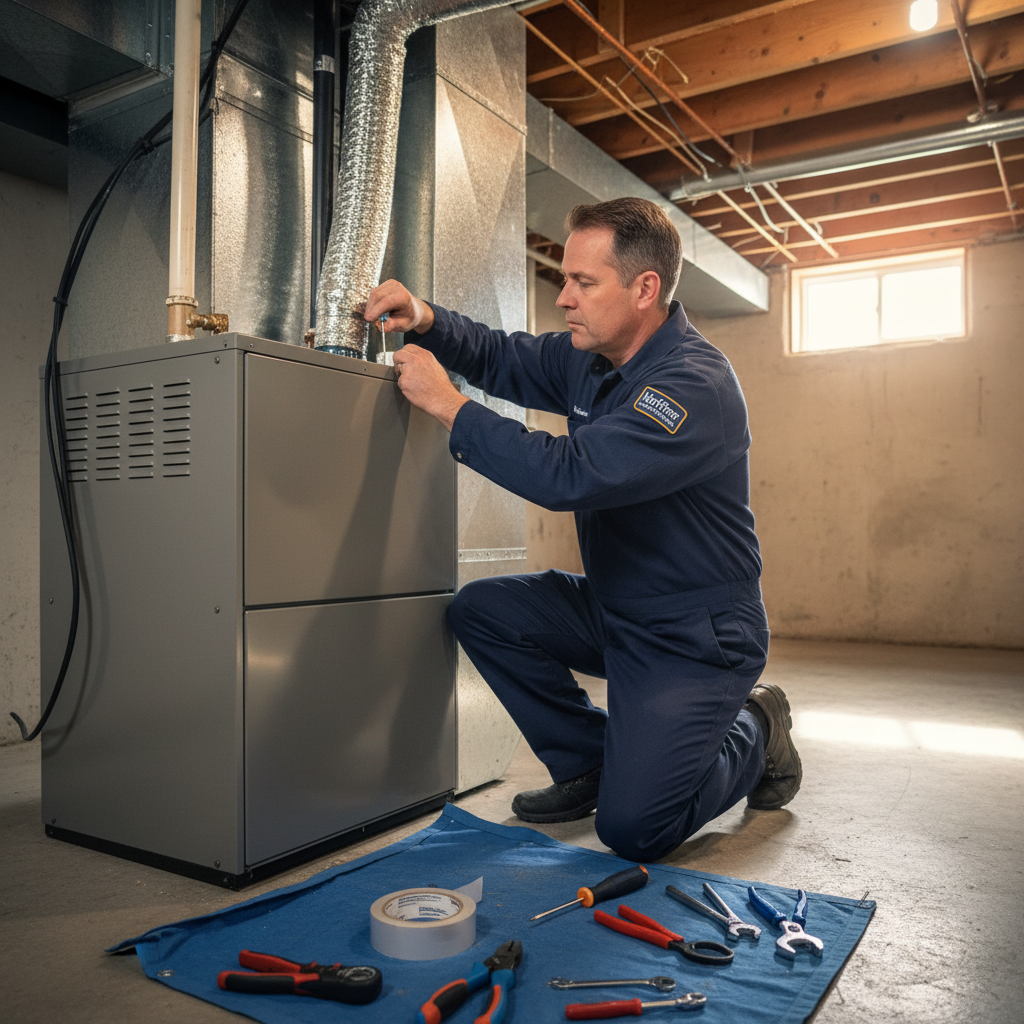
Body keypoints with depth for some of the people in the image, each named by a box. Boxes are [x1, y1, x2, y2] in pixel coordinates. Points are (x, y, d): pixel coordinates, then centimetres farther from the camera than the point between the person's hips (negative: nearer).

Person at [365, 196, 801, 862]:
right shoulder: (588, 356, 2)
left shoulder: (696, 386, -26)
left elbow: (571, 476, -36)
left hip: (697, 637, -8)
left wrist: (449, 406, -28)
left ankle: (753, 732, 15)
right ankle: (590, 762, 12)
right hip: (612, 609, 8)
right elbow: (505, 359, 14)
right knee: (481, 610, -2)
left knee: (632, 830, -15)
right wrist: (428, 321, -7)